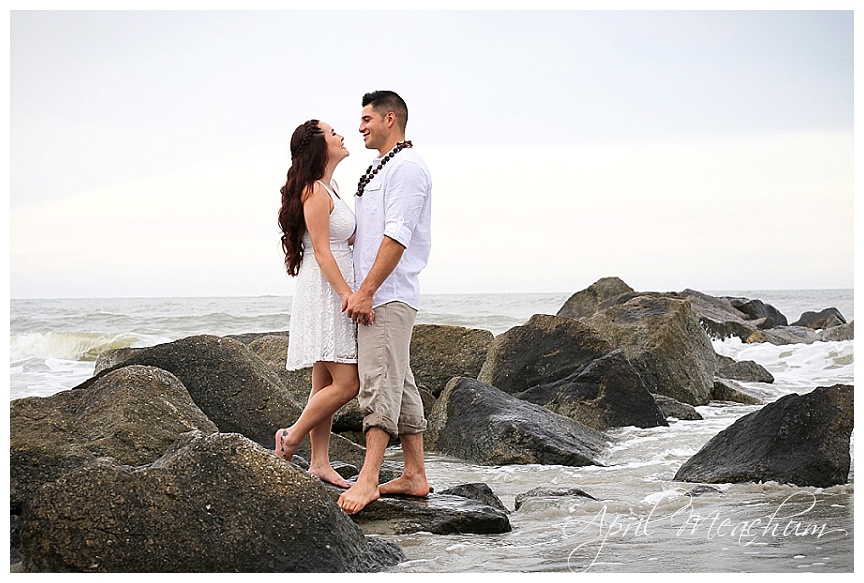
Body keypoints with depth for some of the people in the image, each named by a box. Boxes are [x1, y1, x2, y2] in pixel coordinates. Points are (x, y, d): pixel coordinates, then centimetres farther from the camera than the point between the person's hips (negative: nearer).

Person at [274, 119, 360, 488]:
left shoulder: (329, 188, 17)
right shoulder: (315, 191, -13)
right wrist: (347, 293, -24)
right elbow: (321, 252, -18)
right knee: (347, 383, -11)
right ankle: (291, 437, 2)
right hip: (322, 290, -10)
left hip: (335, 294, 10)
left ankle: (320, 463, 12)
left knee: (326, 383, 9)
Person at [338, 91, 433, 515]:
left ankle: (368, 480, -19)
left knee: (380, 384, -15)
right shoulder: (379, 170, 22)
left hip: (388, 296, -10)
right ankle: (414, 476, 13)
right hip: (373, 298, 10)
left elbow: (397, 236, -18)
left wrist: (365, 291, -21)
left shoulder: (407, 167, -9)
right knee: (400, 386, 9)